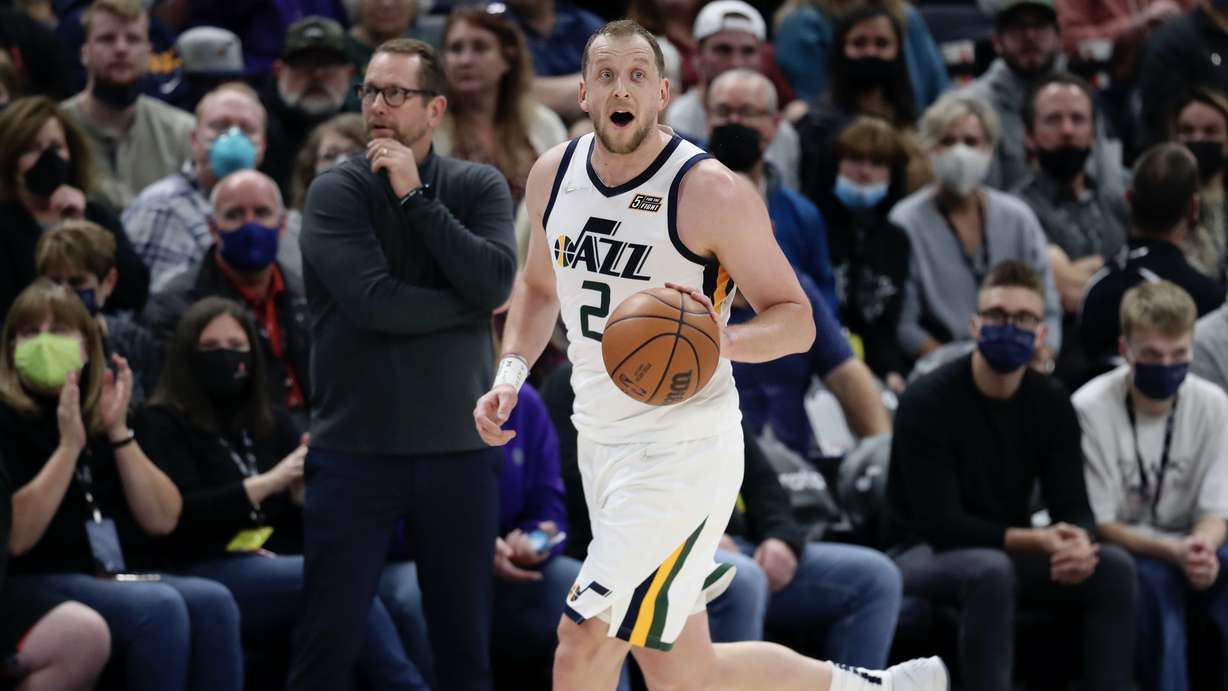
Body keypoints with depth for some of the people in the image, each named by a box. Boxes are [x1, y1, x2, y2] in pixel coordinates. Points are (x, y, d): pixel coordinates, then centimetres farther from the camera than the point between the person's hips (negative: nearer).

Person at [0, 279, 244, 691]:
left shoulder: (100, 417, 17)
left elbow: (163, 519, 7)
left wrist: (118, 432, -2)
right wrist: (68, 446, -15)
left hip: (122, 579, 6)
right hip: (40, 584, -6)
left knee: (212, 602, -25)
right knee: (159, 608, -33)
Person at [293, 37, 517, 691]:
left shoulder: (479, 187, 4)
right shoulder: (335, 191, -4)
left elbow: (494, 283, -13)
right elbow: (372, 300, -17)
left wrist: (415, 197, -13)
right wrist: (466, 305, -7)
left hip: (458, 449, 3)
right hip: (355, 451, -2)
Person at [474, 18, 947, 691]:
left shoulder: (710, 192, -15)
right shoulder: (553, 175, 4)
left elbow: (796, 319, -10)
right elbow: (538, 287, 22)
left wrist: (728, 341, -30)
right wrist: (510, 373, 6)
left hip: (683, 451, -7)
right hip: (600, 444, 7)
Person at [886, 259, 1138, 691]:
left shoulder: (1051, 404, 0)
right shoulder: (926, 403, -17)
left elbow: (1074, 508, -3)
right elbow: (938, 522, -22)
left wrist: (1078, 543, -29)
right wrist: (1034, 541, -32)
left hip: (1010, 552, 6)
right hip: (924, 554, -5)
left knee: (1113, 567, -18)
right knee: (990, 571, -38)